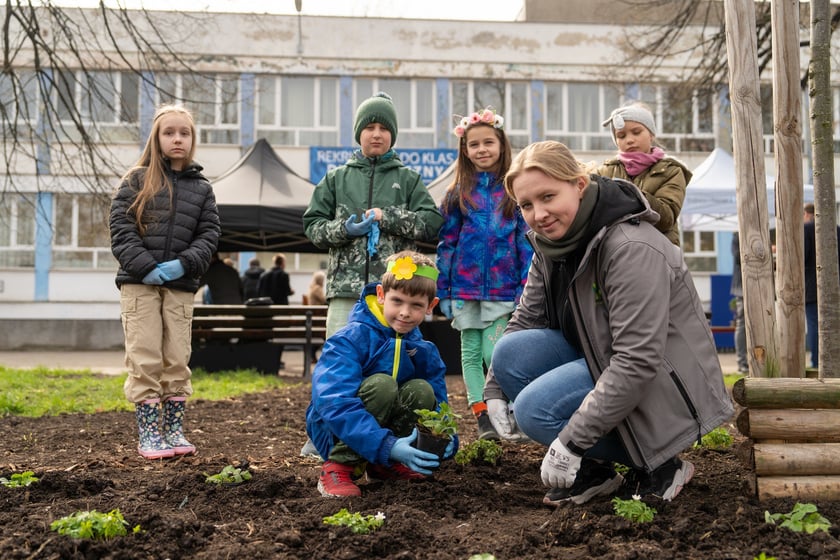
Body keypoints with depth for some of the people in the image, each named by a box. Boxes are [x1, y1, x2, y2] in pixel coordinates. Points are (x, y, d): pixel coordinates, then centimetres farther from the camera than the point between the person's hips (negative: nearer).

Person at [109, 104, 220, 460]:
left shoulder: (202, 188, 12)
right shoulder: (137, 179, 6)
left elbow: (209, 234, 6)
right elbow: (120, 227, -2)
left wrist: (184, 264, -11)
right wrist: (145, 267, -14)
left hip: (180, 287, 2)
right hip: (139, 283, -2)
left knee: (177, 360, 5)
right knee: (145, 360, -3)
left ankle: (174, 430, 13)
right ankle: (148, 433, 3)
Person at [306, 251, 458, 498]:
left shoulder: (424, 351, -3)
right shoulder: (351, 339, -22)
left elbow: (438, 404, -2)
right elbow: (334, 402, -35)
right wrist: (385, 445, -45)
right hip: (335, 432, -5)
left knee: (422, 390, -19)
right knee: (381, 384, -30)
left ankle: (384, 466, -3)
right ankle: (339, 466, -19)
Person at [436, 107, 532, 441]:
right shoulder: (458, 194, 6)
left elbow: (526, 242, 2)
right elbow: (446, 245, 6)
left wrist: (527, 288, -5)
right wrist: (443, 293, 2)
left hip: (502, 288, -2)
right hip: (465, 286, 2)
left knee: (494, 354, -6)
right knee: (471, 354, 5)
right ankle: (482, 416, 14)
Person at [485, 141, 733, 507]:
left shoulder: (632, 249, -27)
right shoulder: (550, 244, -1)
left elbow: (637, 361, -31)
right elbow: (524, 321, 6)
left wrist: (571, 442, -30)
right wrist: (494, 395, -5)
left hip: (661, 382, -8)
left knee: (535, 408, -25)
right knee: (510, 352, -14)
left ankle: (659, 467, -5)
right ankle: (592, 471, 0)